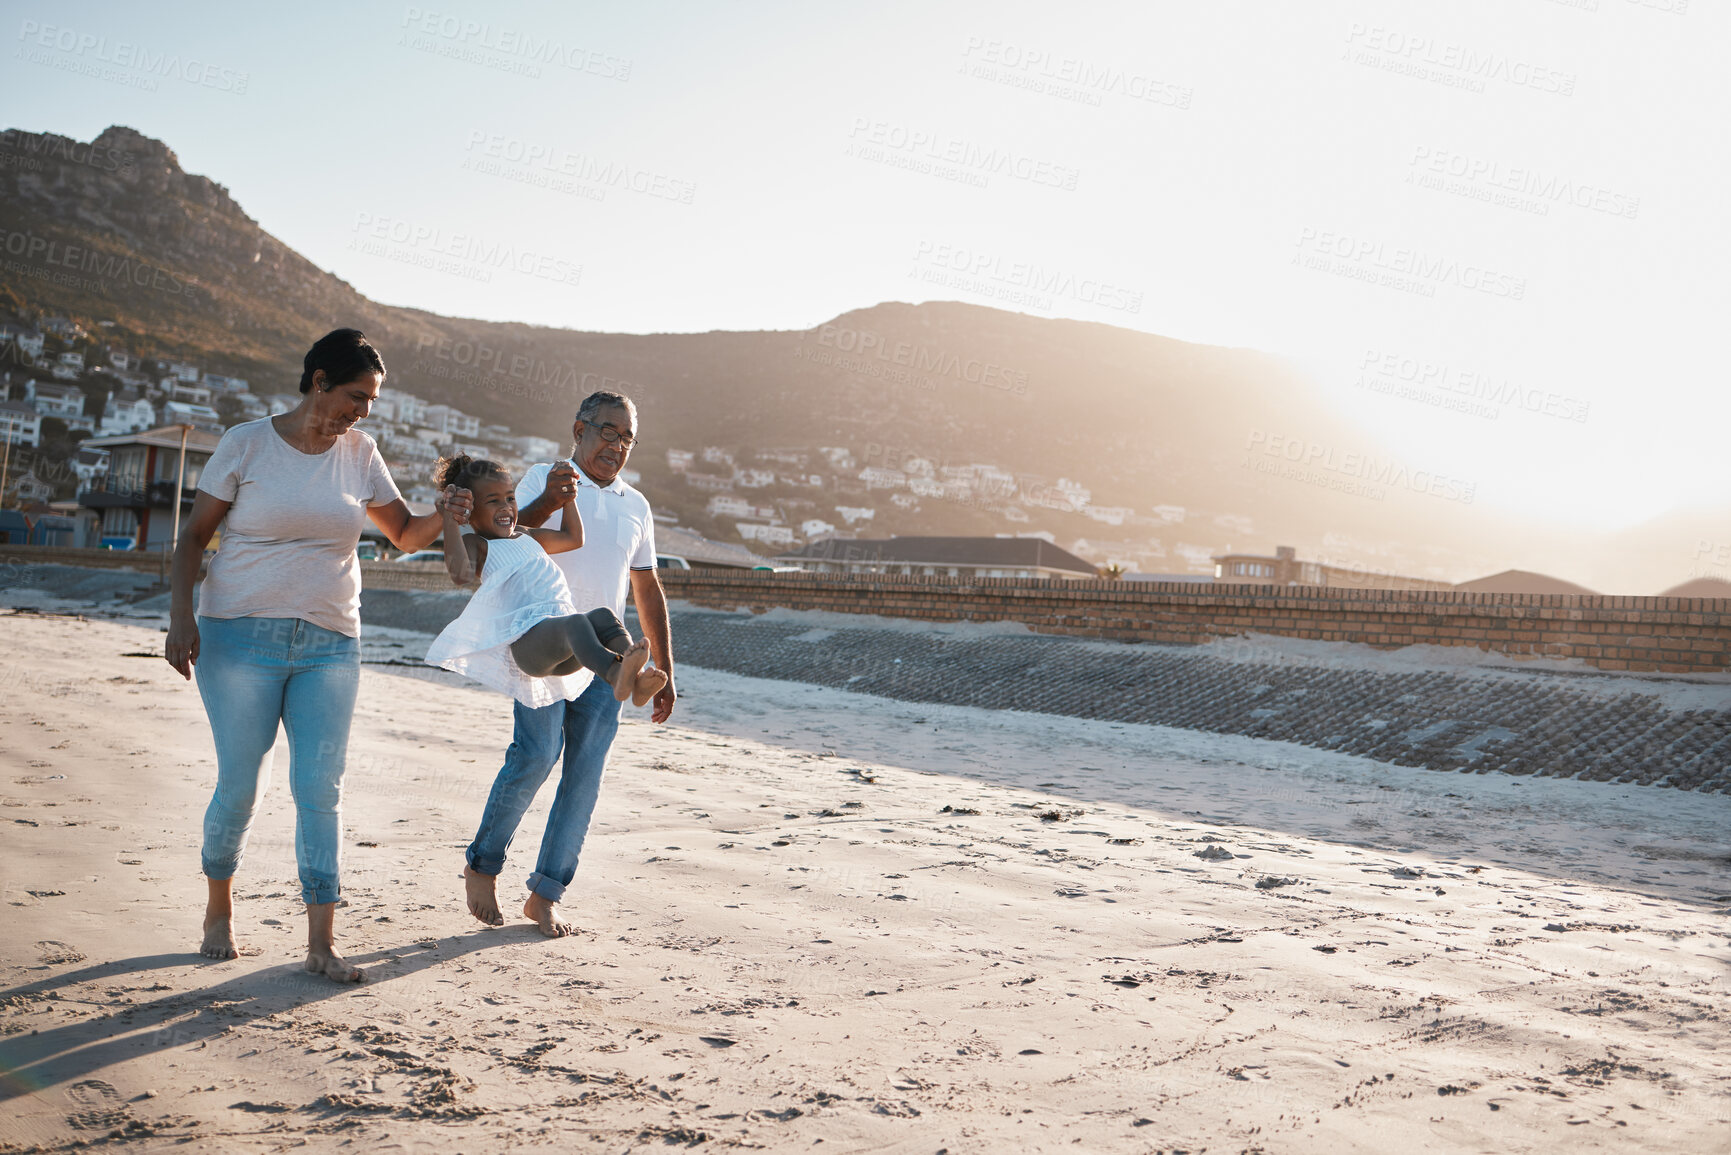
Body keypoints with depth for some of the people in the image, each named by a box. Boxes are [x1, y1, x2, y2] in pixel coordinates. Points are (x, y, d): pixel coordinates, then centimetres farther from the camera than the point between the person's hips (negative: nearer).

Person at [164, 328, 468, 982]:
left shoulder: (360, 454, 9)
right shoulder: (247, 444, -1)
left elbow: (405, 534, 16)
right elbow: (194, 536, 2)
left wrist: (448, 516, -5)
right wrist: (180, 616, -9)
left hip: (330, 646, 3)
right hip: (241, 636, -3)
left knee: (321, 791, -4)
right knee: (240, 786, 1)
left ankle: (321, 944, -1)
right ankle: (219, 913, 26)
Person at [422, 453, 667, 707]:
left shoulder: (526, 537, 34)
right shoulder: (476, 544, 11)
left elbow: (573, 537, 42)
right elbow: (461, 574, -11)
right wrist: (450, 519, -9)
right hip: (527, 641, -7)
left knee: (603, 616, -25)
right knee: (576, 623, -36)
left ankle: (637, 678, -51)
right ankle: (617, 675, -65)